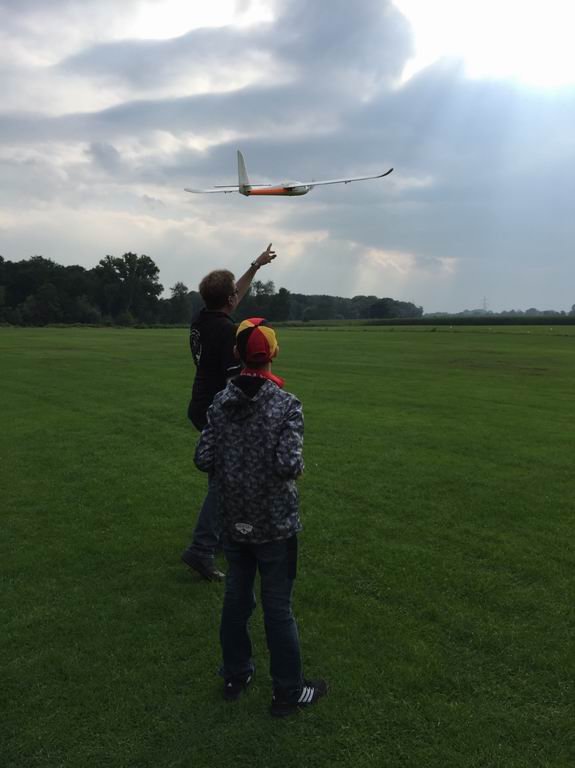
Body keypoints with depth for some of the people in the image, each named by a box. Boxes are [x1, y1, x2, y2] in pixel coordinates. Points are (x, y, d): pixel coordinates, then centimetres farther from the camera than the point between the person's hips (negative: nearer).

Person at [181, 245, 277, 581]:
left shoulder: (201, 320, 6)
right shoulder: (228, 331, -20)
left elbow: (235, 297, 23)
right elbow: (234, 381, -23)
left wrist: (256, 266, 30)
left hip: (201, 408, 10)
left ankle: (224, 533, 32)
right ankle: (202, 549, -7)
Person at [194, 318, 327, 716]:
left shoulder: (221, 402, -5)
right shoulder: (287, 404, -17)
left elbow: (203, 459, -7)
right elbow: (289, 464, -24)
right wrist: (297, 467, -2)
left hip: (234, 520, 4)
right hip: (275, 523, -4)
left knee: (236, 598, 20)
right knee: (278, 608, 9)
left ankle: (236, 675, 37)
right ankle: (289, 691, 24)